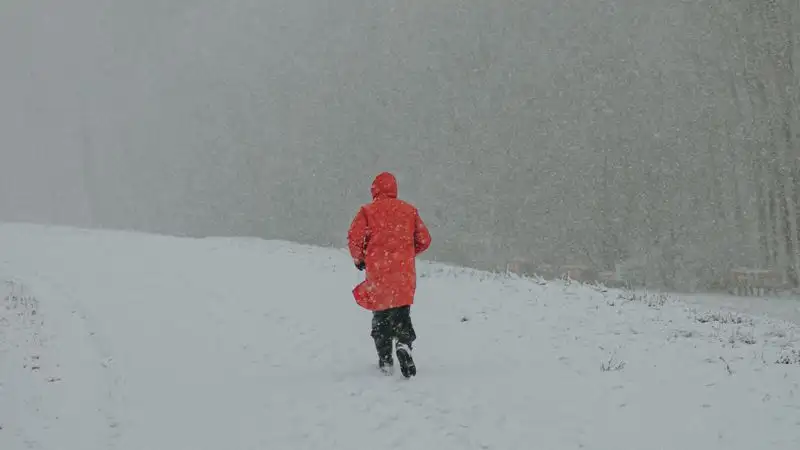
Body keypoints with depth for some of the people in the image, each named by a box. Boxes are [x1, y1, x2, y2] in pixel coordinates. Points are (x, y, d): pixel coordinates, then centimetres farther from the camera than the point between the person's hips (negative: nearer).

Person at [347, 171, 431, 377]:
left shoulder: (367, 211, -1)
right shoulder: (409, 210, 7)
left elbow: (354, 238, -10)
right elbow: (424, 239, 9)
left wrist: (359, 259, 8)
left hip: (377, 270, -1)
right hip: (404, 271, 1)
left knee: (381, 315, 11)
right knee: (402, 312, 6)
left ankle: (385, 359, 10)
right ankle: (404, 343, -22)